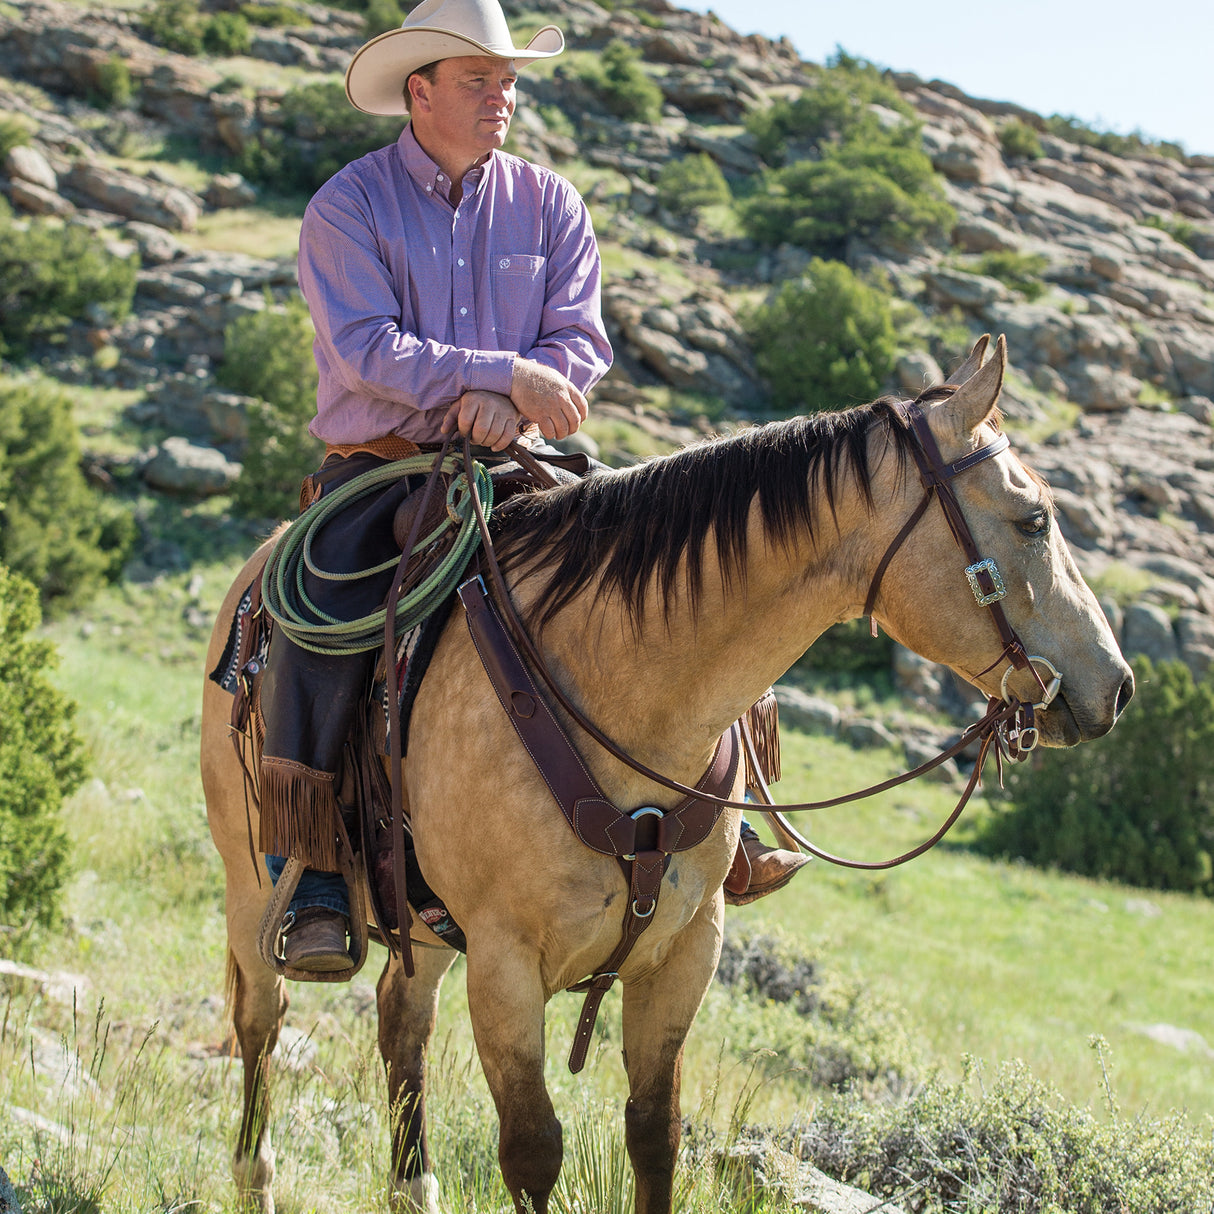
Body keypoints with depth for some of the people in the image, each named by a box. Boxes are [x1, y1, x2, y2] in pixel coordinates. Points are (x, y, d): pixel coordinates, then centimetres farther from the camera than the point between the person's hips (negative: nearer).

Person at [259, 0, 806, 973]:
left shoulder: (549, 204, 10)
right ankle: (308, 879, -22)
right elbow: (370, 351, -13)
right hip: (379, 465, -3)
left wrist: (507, 403, -19)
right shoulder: (348, 206, 0)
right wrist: (509, 373, -22)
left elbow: (581, 344, 2)